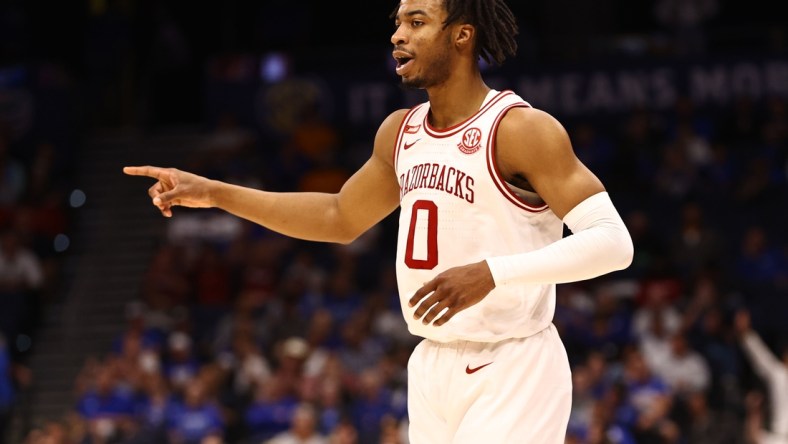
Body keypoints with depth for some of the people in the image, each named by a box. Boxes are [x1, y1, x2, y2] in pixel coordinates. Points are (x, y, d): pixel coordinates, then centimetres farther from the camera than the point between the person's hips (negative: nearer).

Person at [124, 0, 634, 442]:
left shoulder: (520, 128, -15)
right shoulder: (401, 132, 9)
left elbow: (613, 242, -22)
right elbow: (340, 218, 25)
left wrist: (491, 273, -32)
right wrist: (213, 193, 20)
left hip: (512, 372, -8)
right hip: (433, 370, 8)